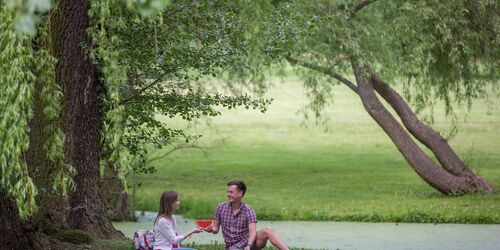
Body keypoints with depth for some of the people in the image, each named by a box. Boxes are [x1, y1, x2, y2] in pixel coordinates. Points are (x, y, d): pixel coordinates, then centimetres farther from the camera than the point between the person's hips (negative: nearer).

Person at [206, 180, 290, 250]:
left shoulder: (248, 210, -4)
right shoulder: (221, 208, 3)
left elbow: (253, 231, -16)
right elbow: (215, 228, 12)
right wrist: (209, 229, -12)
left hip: (249, 241, 0)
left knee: (267, 231, -28)